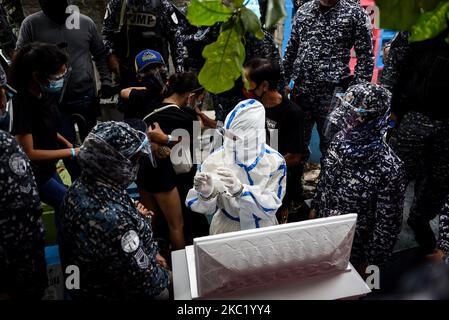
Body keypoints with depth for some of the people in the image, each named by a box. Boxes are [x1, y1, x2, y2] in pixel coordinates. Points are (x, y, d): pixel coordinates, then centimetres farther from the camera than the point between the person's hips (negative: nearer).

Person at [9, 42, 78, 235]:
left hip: (47, 167, 7)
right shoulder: (22, 104, -30)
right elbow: (28, 152, -27)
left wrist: (66, 143, -3)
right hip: (32, 174, -7)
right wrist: (71, 152, -25)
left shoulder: (44, 93, -6)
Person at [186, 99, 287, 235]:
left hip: (262, 232, -1)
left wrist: (239, 190, -32)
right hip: (225, 230, 2)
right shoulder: (216, 159, -9)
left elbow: (270, 207, -17)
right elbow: (206, 208, -5)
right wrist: (206, 194, -26)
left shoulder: (275, 162, -11)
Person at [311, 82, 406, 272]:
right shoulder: (340, 139, -13)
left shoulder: (388, 169, -32)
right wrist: (316, 207, 15)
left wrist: (369, 260, -12)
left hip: (352, 248, -5)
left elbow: (388, 223, -21)